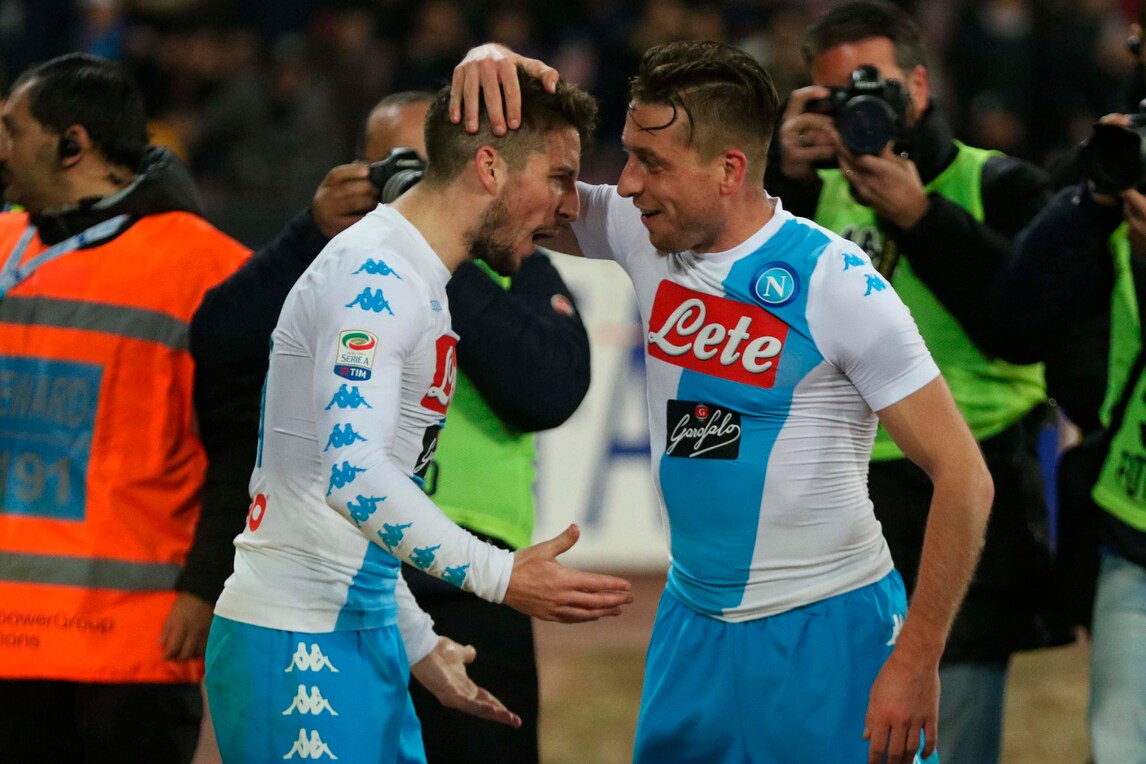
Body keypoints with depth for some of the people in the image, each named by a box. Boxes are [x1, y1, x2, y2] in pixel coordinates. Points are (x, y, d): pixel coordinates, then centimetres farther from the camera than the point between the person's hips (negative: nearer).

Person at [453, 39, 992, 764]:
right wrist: (488, 63, -14)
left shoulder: (835, 283, -17)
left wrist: (917, 662, -18)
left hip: (824, 632, -6)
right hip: (694, 622, 6)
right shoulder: (646, 239, -1)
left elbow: (963, 477, -15)